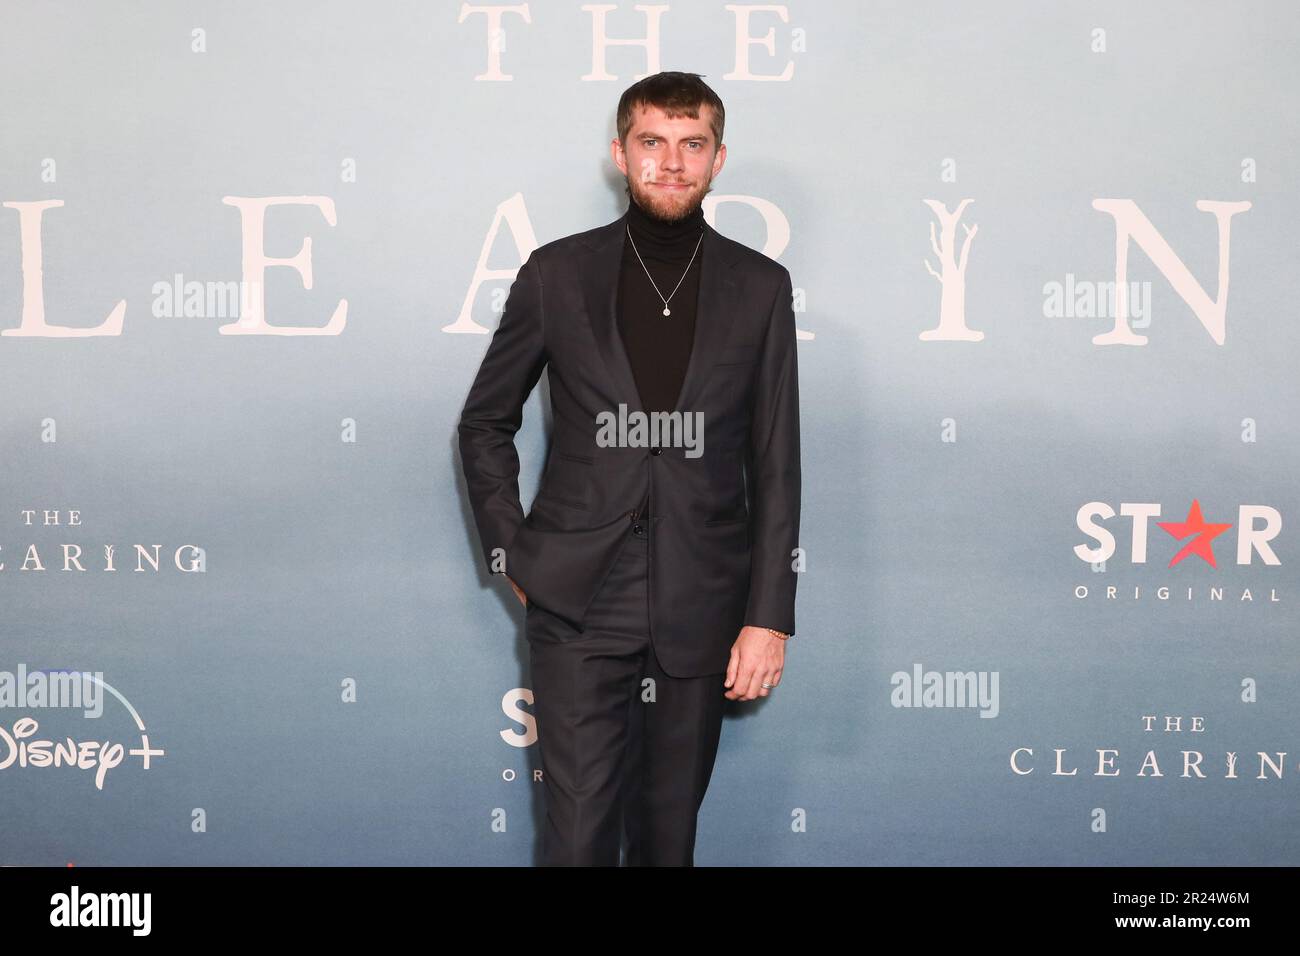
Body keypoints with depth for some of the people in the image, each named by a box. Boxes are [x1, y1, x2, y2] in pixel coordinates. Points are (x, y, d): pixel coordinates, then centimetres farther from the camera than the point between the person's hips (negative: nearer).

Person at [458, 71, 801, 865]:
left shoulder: (760, 287, 3)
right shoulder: (557, 273, 1)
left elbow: (776, 466, 2)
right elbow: (485, 423, 11)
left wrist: (770, 617, -3)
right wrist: (512, 554, 3)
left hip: (700, 606, 1)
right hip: (578, 601, -1)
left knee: (670, 827, 11)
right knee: (580, 830, -1)